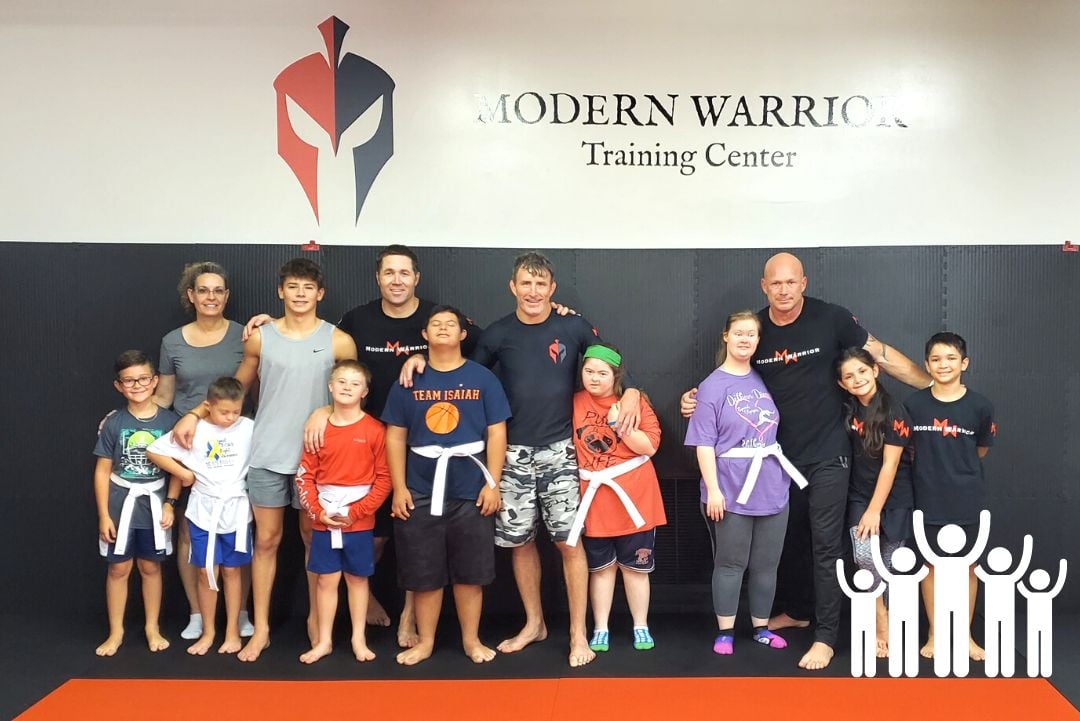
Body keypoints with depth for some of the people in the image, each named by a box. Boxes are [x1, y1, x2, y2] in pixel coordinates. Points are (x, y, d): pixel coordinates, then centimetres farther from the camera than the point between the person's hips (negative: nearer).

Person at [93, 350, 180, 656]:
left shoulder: (169, 421, -7)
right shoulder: (113, 423, -6)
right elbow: (102, 471, -3)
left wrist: (170, 503, -8)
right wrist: (103, 515, -5)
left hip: (153, 503, 0)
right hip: (120, 502, 0)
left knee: (151, 567, 12)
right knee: (119, 568, 8)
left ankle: (152, 627, 26)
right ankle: (116, 631, 22)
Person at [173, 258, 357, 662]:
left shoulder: (339, 342, -2)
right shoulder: (260, 337, 3)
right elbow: (239, 386, 13)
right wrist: (194, 414, 5)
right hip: (267, 454, 1)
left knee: (313, 538, 10)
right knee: (266, 540, 6)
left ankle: (315, 618, 25)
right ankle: (260, 628, 15)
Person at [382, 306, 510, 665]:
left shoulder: (483, 378, 2)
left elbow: (496, 434, 0)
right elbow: (395, 437, 6)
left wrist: (492, 484, -6)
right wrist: (399, 487, 0)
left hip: (470, 491, -1)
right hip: (420, 492, 1)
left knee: (470, 572, 7)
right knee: (423, 573, 7)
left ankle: (471, 640, 23)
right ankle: (425, 641, 22)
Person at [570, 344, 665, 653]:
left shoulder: (635, 402, -3)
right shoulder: (574, 402, 2)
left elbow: (649, 446, -9)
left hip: (633, 496, -1)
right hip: (593, 498, 1)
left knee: (635, 566, 8)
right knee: (600, 567, 10)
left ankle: (641, 627, 22)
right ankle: (600, 629, 20)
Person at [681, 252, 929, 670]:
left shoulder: (830, 318, -10)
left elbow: (881, 354, -3)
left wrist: (933, 386, 0)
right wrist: (697, 400, -8)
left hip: (826, 455, -4)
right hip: (779, 456, 4)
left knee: (825, 545, -3)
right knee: (788, 538, 17)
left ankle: (825, 637, 6)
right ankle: (797, 610, 38)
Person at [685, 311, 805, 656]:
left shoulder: (764, 380, 8)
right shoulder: (712, 386, -6)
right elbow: (705, 444, -9)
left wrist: (783, 474, 15)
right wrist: (713, 489, -15)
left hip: (772, 488, 5)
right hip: (732, 491, -4)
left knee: (766, 565, 11)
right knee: (730, 564, 5)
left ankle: (761, 628, 25)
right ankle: (725, 633, 16)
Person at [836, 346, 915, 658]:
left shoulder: (894, 412, -14)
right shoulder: (848, 410, 0)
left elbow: (890, 466, -15)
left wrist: (875, 510, -14)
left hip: (894, 500, -3)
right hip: (859, 497, 3)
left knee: (887, 567, 5)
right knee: (864, 557, -16)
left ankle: (879, 622, 25)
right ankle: (882, 625, -3)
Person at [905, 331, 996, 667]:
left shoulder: (980, 406, -6)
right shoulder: (914, 404, -6)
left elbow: (981, 450, 8)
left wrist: (955, 465, 8)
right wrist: (929, 466, -1)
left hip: (967, 499, 0)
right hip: (927, 499, 0)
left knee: (966, 564, 10)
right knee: (932, 564, 10)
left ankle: (966, 636, 25)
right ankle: (933, 635, 22)